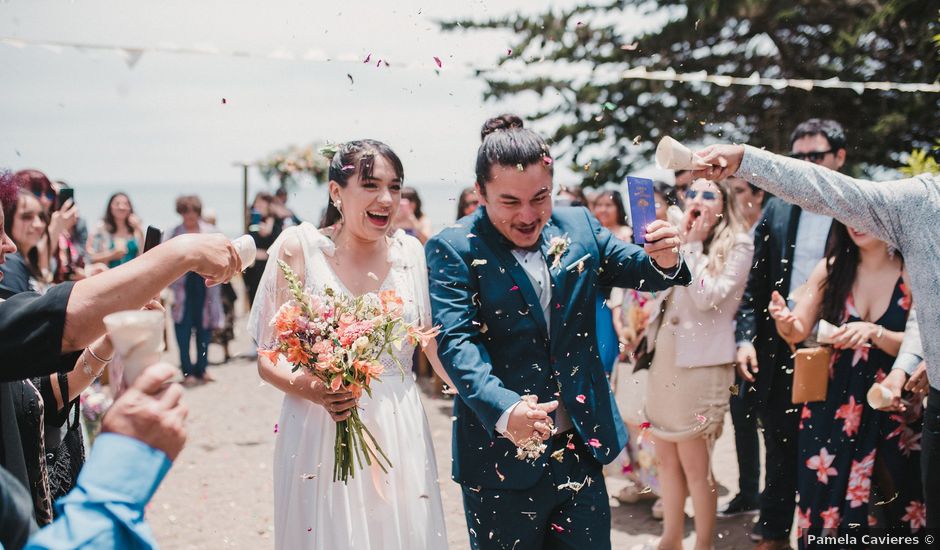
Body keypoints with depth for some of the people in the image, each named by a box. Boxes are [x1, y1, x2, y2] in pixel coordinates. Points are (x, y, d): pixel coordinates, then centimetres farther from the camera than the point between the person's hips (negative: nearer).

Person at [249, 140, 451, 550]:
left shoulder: (410, 252, 2)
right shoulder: (299, 247, -6)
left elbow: (437, 346, 7)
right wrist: (309, 387, -22)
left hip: (400, 436, 3)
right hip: (319, 435, -2)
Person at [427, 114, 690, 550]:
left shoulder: (579, 227, 4)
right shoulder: (452, 250, -9)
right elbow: (456, 342, -19)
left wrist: (665, 261, -17)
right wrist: (504, 410, -36)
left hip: (582, 449, 4)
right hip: (503, 460, -3)